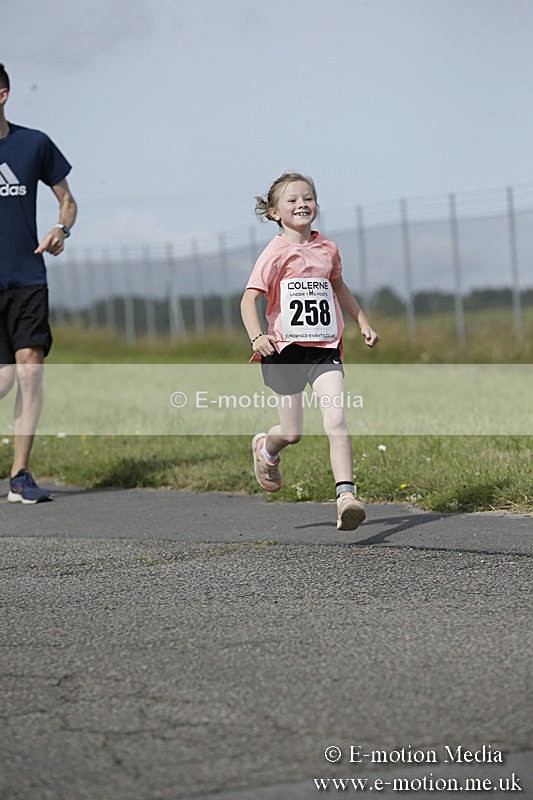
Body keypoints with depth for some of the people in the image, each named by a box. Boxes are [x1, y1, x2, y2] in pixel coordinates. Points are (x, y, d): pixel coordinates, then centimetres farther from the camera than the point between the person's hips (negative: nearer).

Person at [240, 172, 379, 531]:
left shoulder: (327, 249, 9)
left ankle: (346, 496, -22)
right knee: (293, 432, 2)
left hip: (324, 348, 3)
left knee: (336, 420, -15)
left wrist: (363, 322, 28)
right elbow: (250, 299, -14)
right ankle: (265, 448, 38)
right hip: (285, 349, -3)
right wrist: (257, 337, -30)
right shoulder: (277, 252, -7)